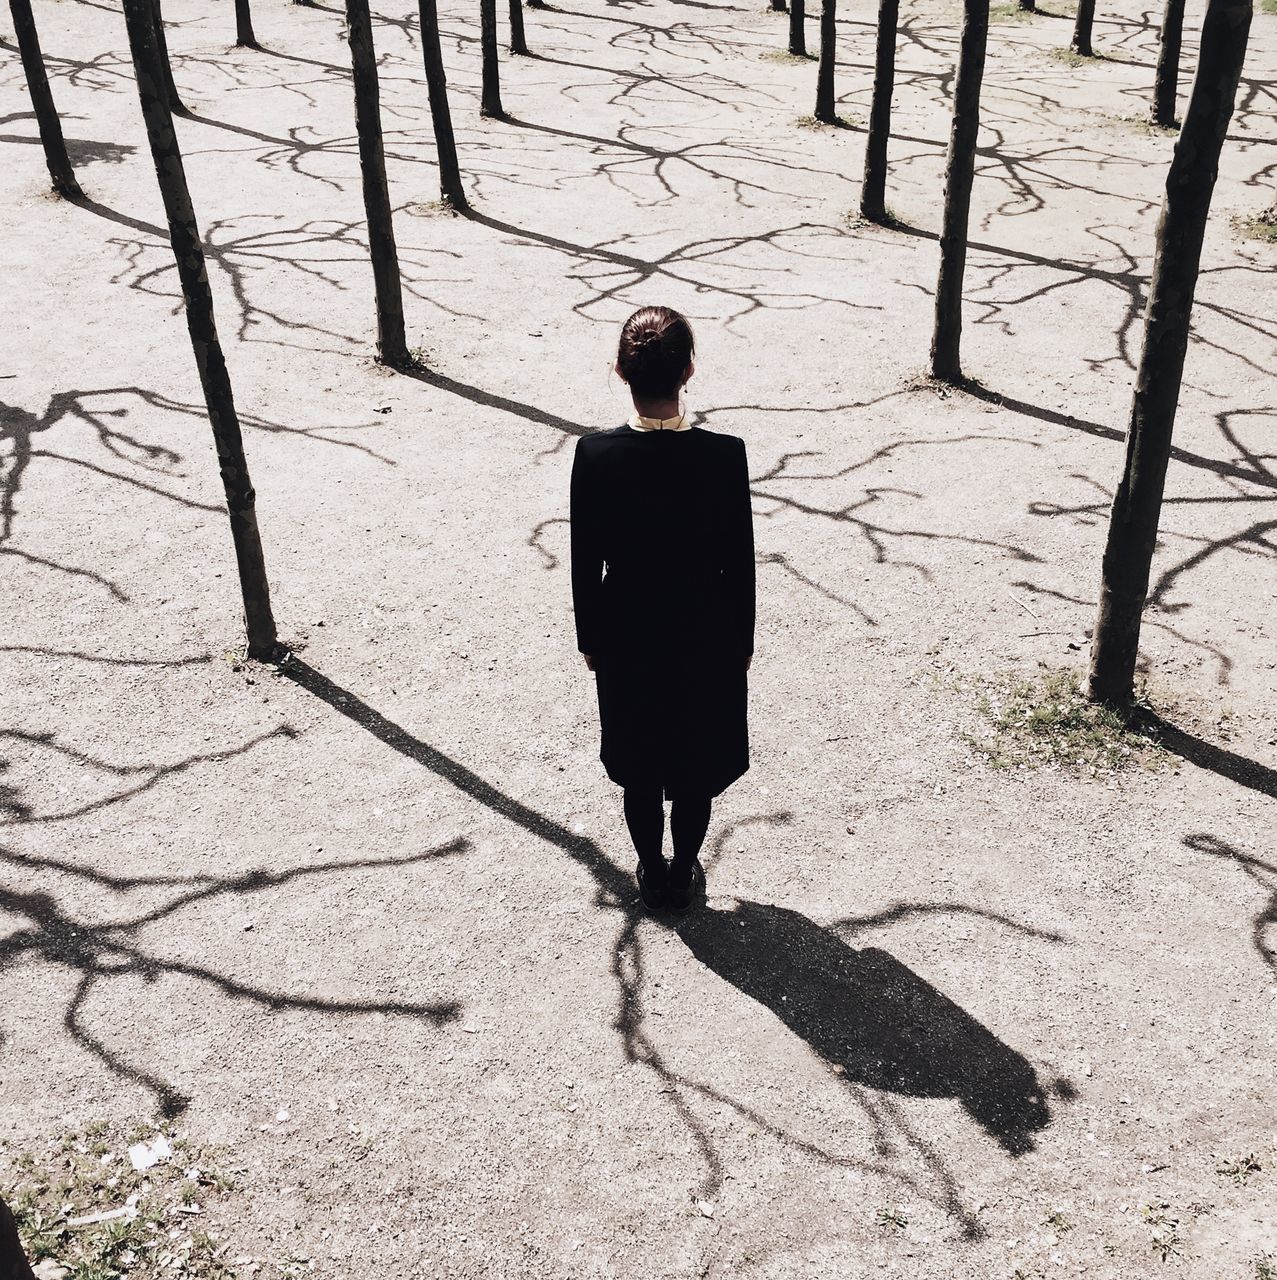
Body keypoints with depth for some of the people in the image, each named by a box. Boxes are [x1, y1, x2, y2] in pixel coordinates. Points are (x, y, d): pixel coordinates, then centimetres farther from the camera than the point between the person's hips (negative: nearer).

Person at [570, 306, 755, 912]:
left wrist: (590, 638, 7)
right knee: (695, 769, 19)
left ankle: (653, 877, 37)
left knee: (639, 770, 20)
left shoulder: (595, 454, -18)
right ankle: (684, 877, 36)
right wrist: (743, 639, 5)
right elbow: (739, 561, -11)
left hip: (625, 639, 1)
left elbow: (585, 562, -8)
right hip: (705, 638, -1)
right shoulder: (724, 454, -20)